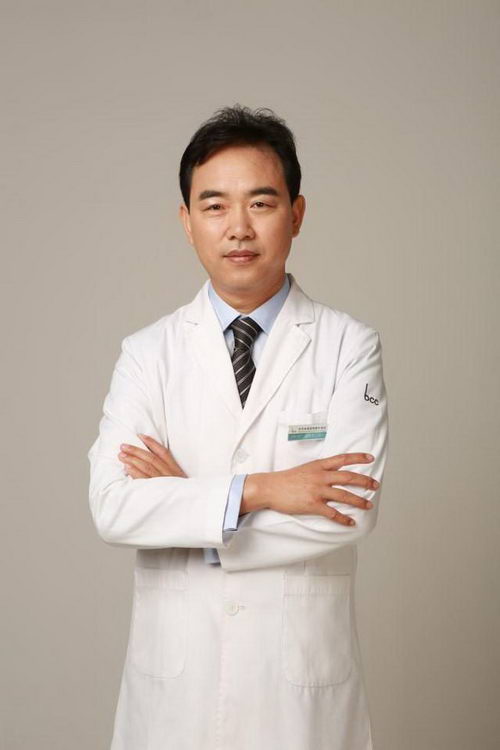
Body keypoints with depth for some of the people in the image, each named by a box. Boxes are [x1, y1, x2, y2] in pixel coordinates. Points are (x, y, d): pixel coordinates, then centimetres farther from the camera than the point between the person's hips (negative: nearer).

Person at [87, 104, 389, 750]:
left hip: (303, 681, -1)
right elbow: (111, 508, -12)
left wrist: (183, 497, -12)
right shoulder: (148, 353, -1)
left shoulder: (349, 346, -5)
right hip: (174, 678, 1)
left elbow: (351, 510, -16)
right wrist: (257, 490, -20)